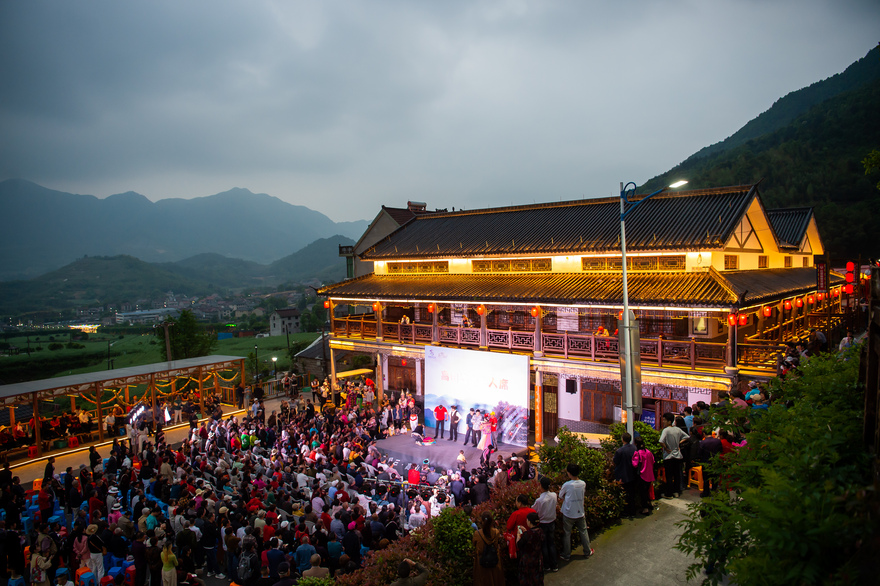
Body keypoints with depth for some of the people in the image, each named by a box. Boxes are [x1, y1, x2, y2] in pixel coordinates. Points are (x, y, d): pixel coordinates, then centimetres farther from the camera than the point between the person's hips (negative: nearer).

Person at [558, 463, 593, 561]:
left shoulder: (567, 485, -21)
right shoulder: (583, 484, -8)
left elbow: (560, 497, -7)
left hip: (568, 514, -4)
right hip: (580, 513, 4)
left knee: (567, 534, 11)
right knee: (583, 532, 22)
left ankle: (566, 555, 20)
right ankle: (587, 552, 35)